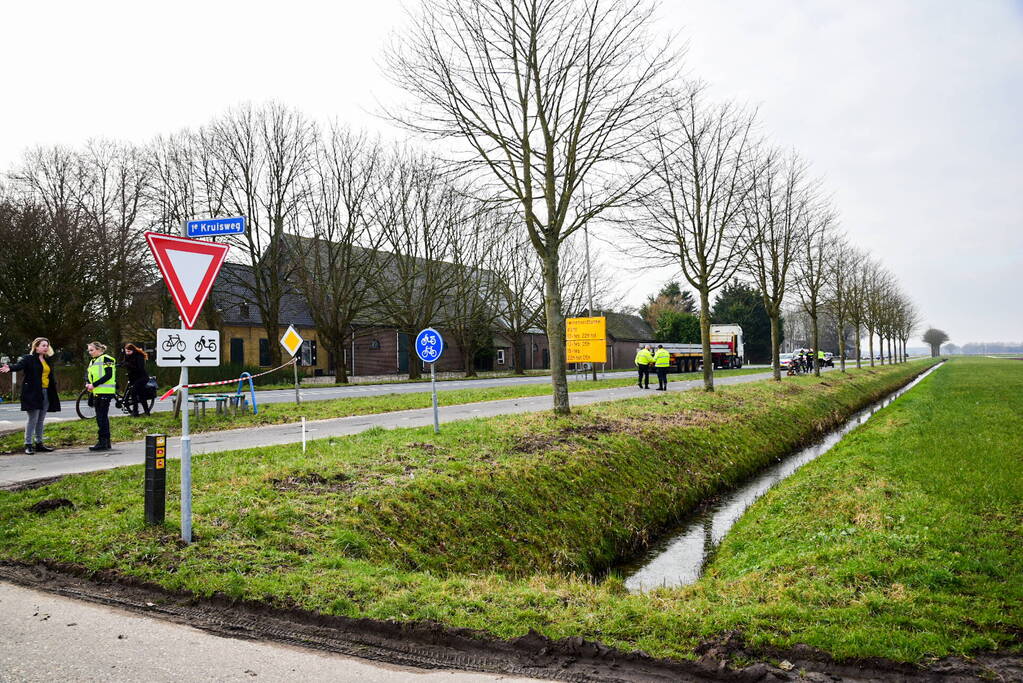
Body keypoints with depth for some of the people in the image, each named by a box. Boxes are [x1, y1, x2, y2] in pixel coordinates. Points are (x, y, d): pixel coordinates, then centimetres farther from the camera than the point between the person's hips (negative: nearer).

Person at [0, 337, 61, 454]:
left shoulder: (48, 360, 16)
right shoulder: (28, 358, -3)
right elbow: (19, 365, -22)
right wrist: (10, 368, -44)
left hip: (46, 392, 6)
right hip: (33, 393, -6)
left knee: (41, 420, 11)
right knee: (33, 419, -6)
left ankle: (39, 443, 18)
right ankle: (28, 444, 0)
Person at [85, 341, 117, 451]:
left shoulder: (106, 359, -6)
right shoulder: (93, 361, 21)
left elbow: (108, 375, -16)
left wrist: (94, 384, -17)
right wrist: (89, 385, 5)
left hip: (105, 392, -9)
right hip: (96, 392, 9)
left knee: (102, 417, -11)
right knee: (101, 417, 9)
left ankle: (103, 442, -10)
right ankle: (107, 443, 14)